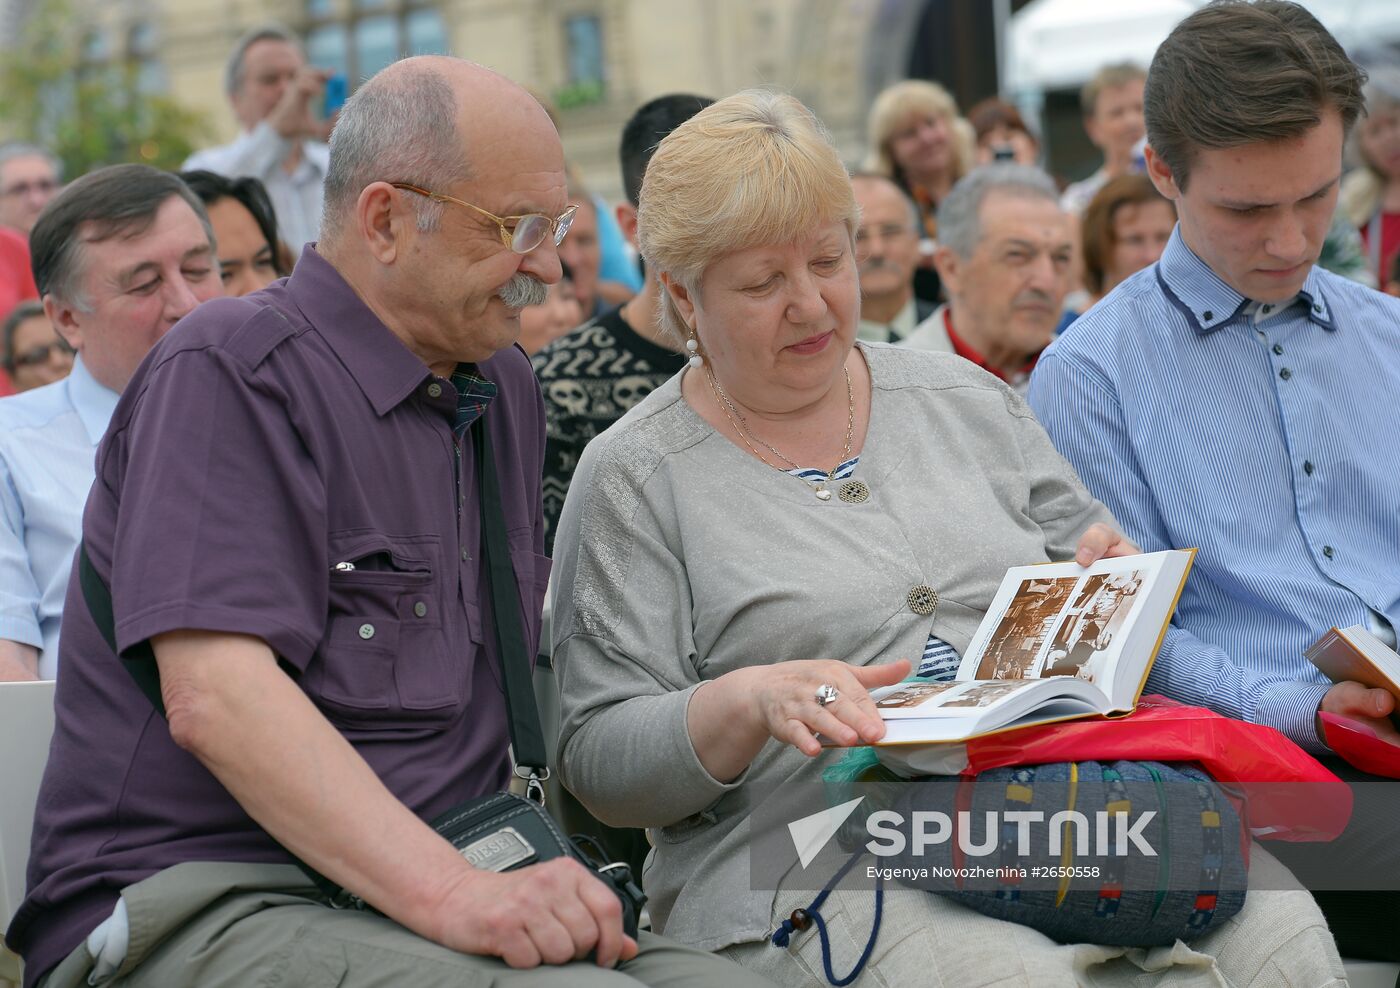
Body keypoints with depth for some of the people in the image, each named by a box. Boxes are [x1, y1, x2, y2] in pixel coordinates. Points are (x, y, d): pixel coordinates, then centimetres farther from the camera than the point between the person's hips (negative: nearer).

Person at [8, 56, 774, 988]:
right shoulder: (230, 370, -7)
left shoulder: (504, 387, 20)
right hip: (201, 906, -7)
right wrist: (449, 892, -29)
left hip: (438, 896, 7)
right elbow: (216, 698, -20)